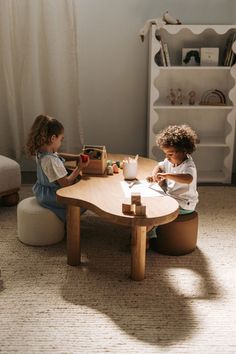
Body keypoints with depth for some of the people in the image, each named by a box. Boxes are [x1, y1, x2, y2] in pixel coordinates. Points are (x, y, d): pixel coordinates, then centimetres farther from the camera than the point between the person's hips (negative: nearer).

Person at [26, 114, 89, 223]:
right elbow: (65, 182, -27)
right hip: (51, 197, -10)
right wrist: (79, 168, -16)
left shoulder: (41, 152, -3)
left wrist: (77, 157, 3)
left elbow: (59, 155, 16)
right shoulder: (51, 161, -33)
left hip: (43, 191, 10)